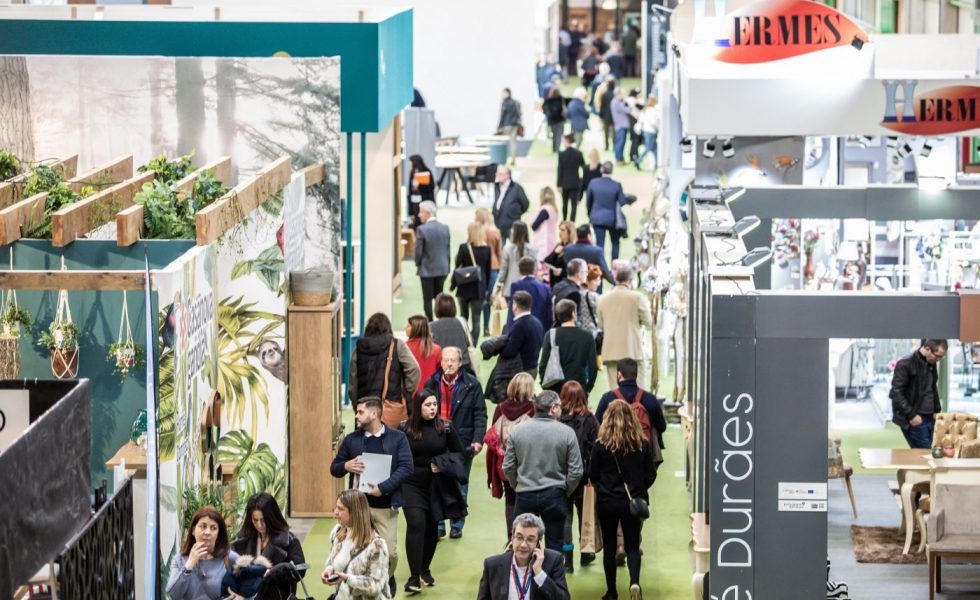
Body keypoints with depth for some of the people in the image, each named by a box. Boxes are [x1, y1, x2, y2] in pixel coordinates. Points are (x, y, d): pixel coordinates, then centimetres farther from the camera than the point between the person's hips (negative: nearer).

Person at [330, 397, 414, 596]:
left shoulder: (397, 438, -1)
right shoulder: (351, 439, 7)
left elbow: (406, 467, -8)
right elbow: (334, 468, 12)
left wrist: (383, 487, -18)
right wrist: (346, 466, -12)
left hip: (386, 505, -2)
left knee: (390, 552, 0)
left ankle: (386, 582, 28)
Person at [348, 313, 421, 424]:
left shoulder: (358, 348, 9)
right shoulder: (397, 345, 1)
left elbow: (353, 382, 9)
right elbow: (414, 370, -7)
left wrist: (356, 406, 16)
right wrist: (406, 393, 4)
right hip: (391, 403, -2)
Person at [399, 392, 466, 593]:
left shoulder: (445, 427, -1)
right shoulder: (405, 428, -5)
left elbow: (459, 453, 6)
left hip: (436, 486, 2)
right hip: (412, 486, -2)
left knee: (432, 527, 12)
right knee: (416, 525, -15)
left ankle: (425, 569, 31)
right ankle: (414, 577, -17)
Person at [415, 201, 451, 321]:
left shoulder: (422, 230, -16)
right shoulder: (445, 228, 0)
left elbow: (418, 251, -13)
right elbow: (447, 249, 6)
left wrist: (418, 264, 6)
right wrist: (446, 266, 15)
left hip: (427, 270, -5)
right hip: (442, 269, 5)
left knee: (427, 299, 3)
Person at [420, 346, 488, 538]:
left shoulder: (471, 385, -3)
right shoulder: (432, 384, 3)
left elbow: (480, 415, -3)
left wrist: (478, 440, -12)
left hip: (462, 443, -2)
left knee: (460, 486, 8)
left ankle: (457, 525, 17)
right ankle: (438, 525, 11)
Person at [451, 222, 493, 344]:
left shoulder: (463, 248, -11)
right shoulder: (487, 249, -4)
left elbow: (457, 268, -6)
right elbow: (488, 270, 3)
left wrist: (452, 285, 6)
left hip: (465, 287, -1)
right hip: (479, 288, 1)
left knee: (464, 317, 17)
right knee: (476, 319, 1)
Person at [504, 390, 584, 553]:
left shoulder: (517, 430, -3)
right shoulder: (567, 433, -8)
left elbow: (508, 466, 1)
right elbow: (576, 471, -6)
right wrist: (566, 492, 10)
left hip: (524, 495, 2)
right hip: (554, 496, -2)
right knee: (554, 546, 7)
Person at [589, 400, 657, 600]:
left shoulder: (600, 445, -11)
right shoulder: (642, 444, -6)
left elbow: (592, 475, -3)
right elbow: (651, 475, 1)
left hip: (607, 501, -1)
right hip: (633, 501, 1)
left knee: (609, 547, 12)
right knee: (632, 546, 10)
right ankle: (634, 582, -14)